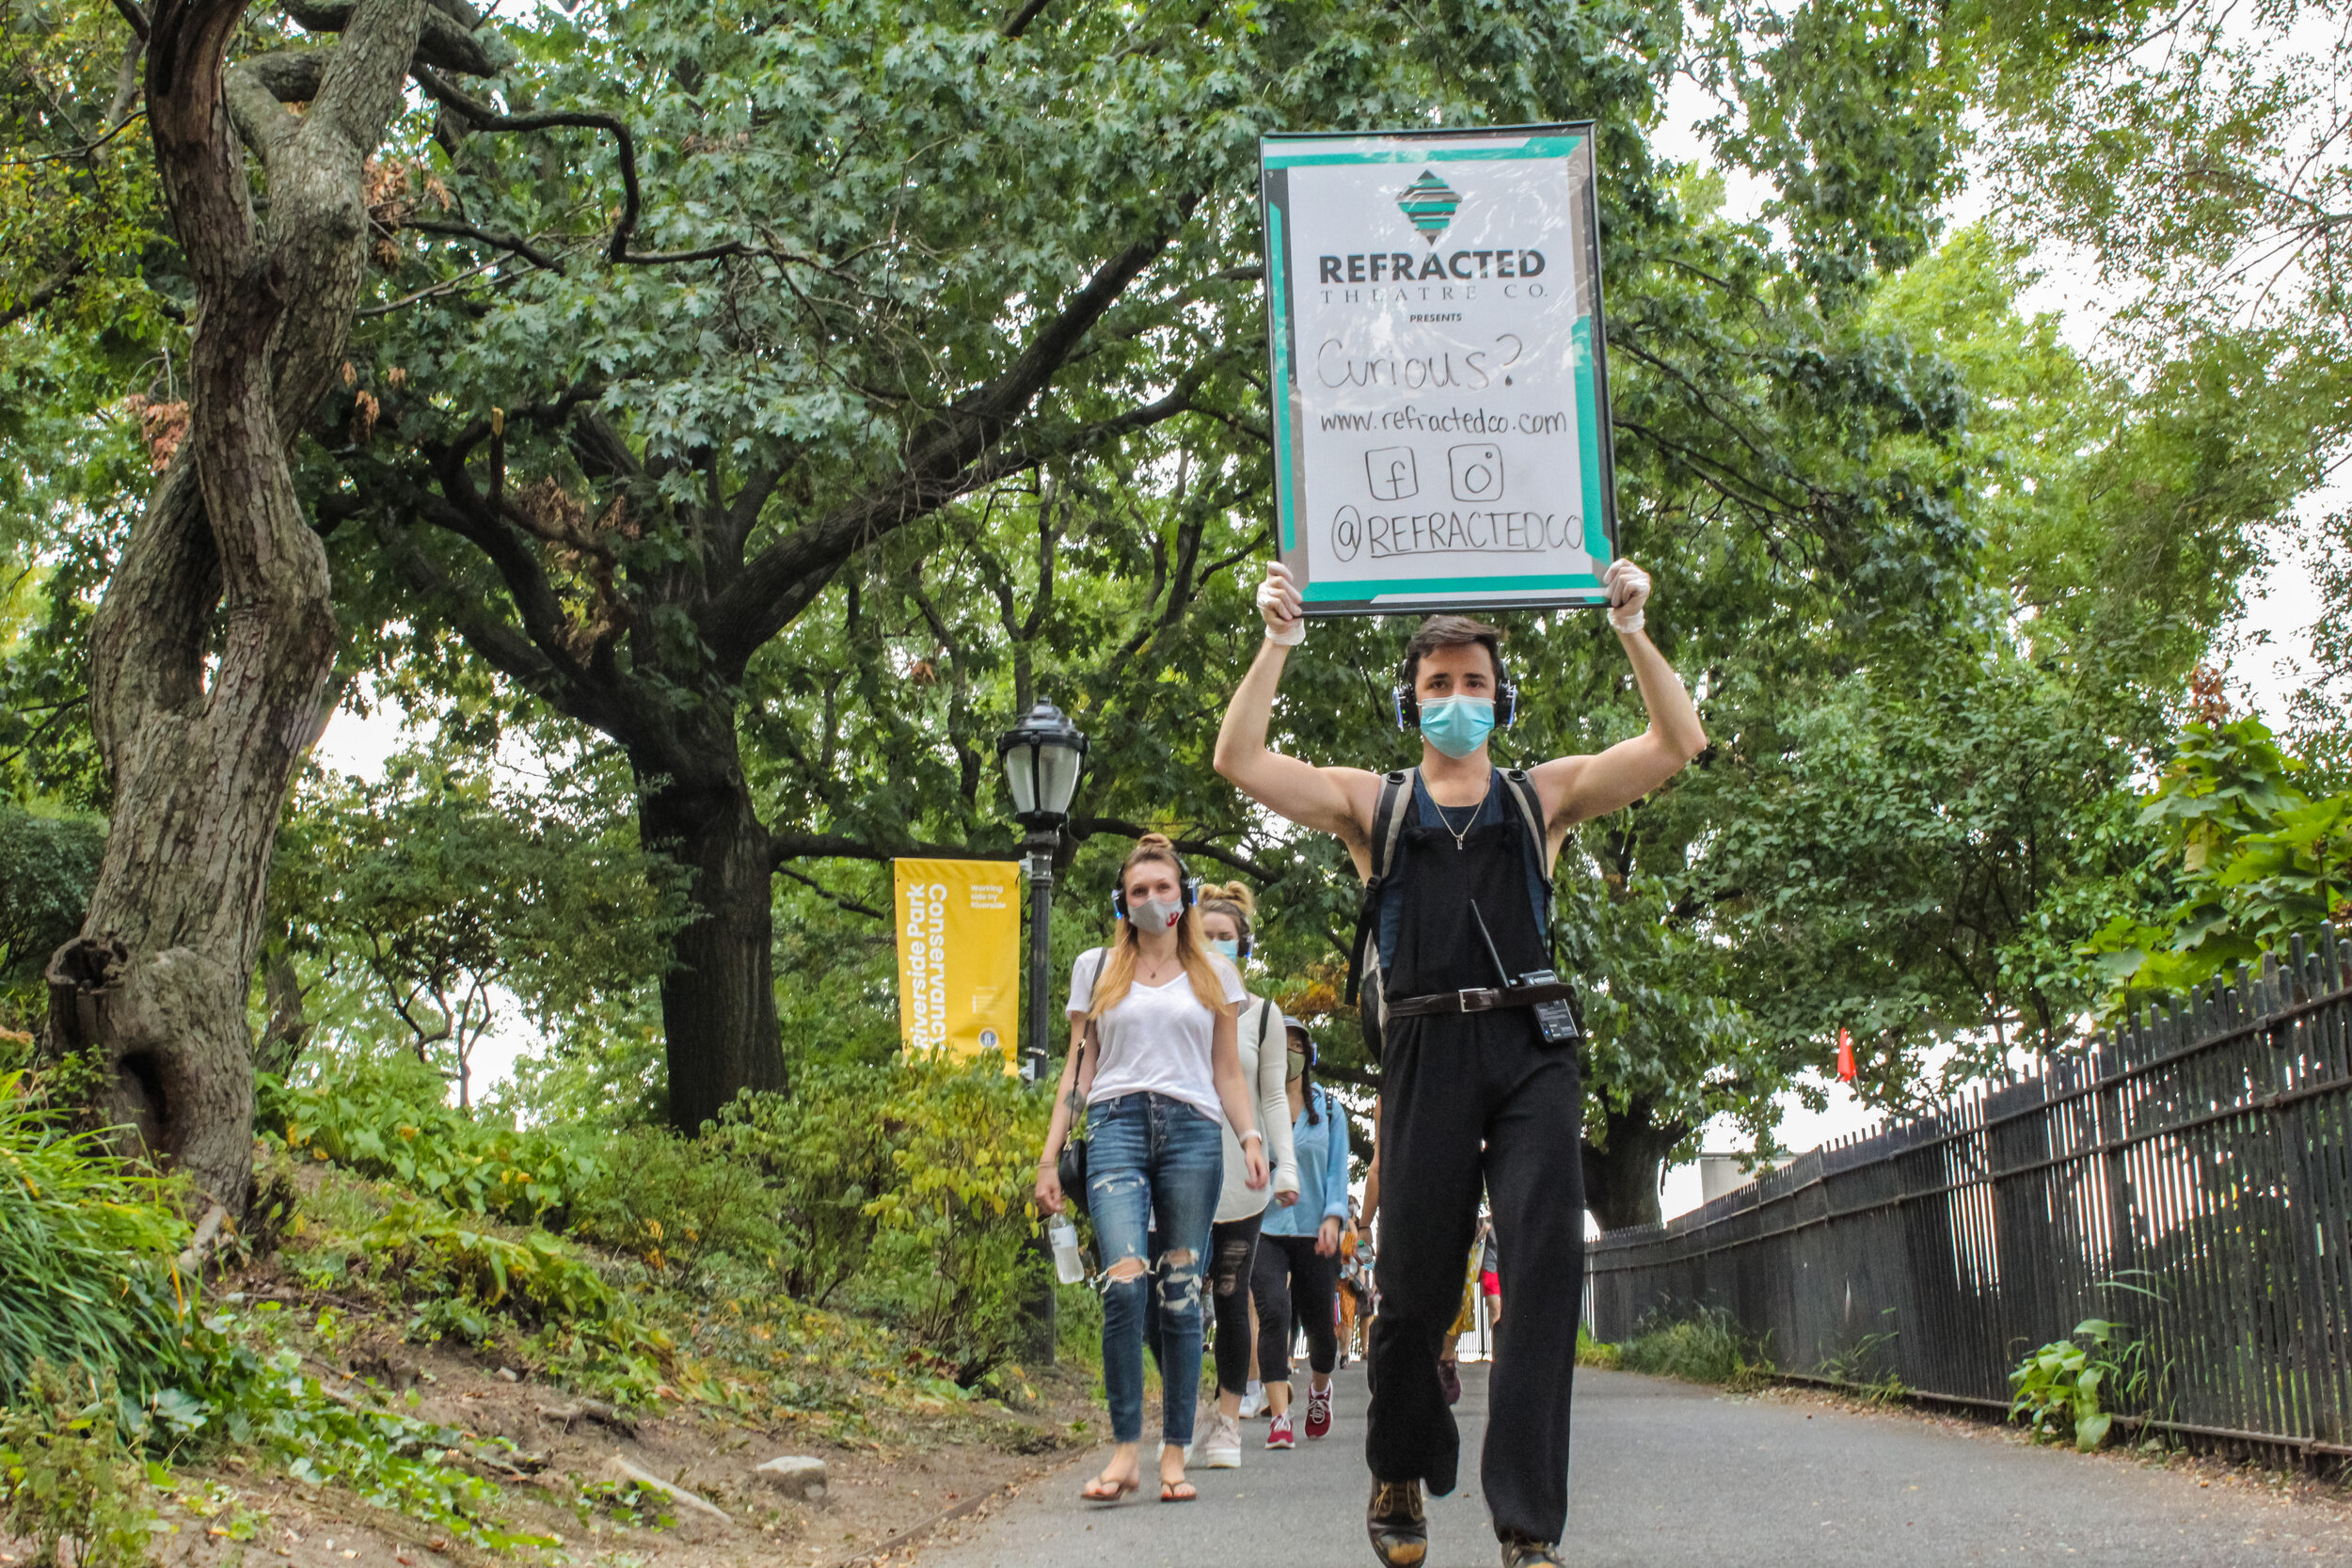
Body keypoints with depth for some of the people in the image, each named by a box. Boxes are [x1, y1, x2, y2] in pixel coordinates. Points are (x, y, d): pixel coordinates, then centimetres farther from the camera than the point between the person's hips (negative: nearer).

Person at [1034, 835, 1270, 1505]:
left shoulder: (1214, 973, 17)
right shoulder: (1096, 968, 16)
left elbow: (1228, 1072, 18)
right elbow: (1078, 1070, 16)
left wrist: (1252, 1137, 1)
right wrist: (1049, 1158, 9)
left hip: (1192, 1130, 1)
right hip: (1116, 1124, -1)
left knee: (1181, 1292, -1)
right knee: (1124, 1280, -19)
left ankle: (1175, 1453, 4)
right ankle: (1125, 1448, -15)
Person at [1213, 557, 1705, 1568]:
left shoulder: (1543, 796, 18)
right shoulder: (1372, 804, 16)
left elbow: (1678, 743, 9)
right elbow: (1240, 761, 5)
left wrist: (1632, 630, -1)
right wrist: (1278, 643, -3)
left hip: (1532, 1048, 0)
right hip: (1426, 1054, 0)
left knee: (1546, 1268, -13)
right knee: (1414, 1285, 1)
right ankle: (1401, 1473, 28)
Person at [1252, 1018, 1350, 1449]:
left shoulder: (1328, 1109, 8)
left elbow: (1337, 1168, 5)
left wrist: (1332, 1218, -9)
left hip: (1314, 1232, 2)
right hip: (1264, 1228, -2)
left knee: (1319, 1323, 9)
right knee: (1274, 1312, -19)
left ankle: (1319, 1388, 41)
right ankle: (1279, 1416, -18)